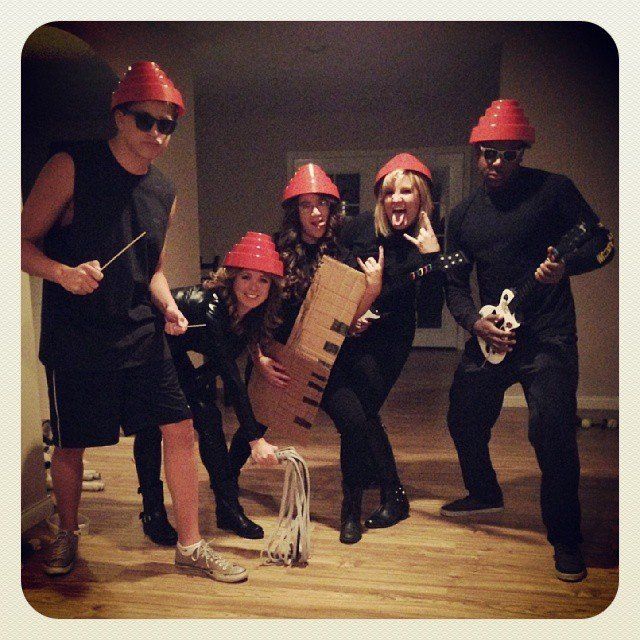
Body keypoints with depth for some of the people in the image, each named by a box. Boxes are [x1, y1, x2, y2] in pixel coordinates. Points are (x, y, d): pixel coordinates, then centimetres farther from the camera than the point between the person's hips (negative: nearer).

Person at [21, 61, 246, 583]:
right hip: (75, 339, -4)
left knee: (180, 429, 0)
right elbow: (25, 243, -6)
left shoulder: (165, 195, 9)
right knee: (69, 445, 8)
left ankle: (190, 546, 16)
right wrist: (64, 273, -26)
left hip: (141, 335, 5)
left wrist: (169, 308, -1)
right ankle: (68, 534, 37)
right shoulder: (72, 168, -7)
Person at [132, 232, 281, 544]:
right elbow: (231, 378, -42)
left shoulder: (249, 314, -14)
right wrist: (255, 439, -42)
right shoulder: (209, 308, -38)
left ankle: (228, 507, 4)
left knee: (208, 418, -3)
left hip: (171, 353, 7)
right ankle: (152, 513, 4)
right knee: (152, 425, -12)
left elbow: (222, 363, 0)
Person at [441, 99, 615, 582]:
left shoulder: (553, 189, -4)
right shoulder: (462, 216, 9)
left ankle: (566, 541, 5)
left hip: (548, 337, -5)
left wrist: (566, 266, -23)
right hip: (490, 334, 6)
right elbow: (455, 283, 11)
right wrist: (475, 321, -8)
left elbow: (602, 241, -3)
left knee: (552, 430, -17)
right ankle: (485, 494, 43)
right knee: (464, 420, 13)